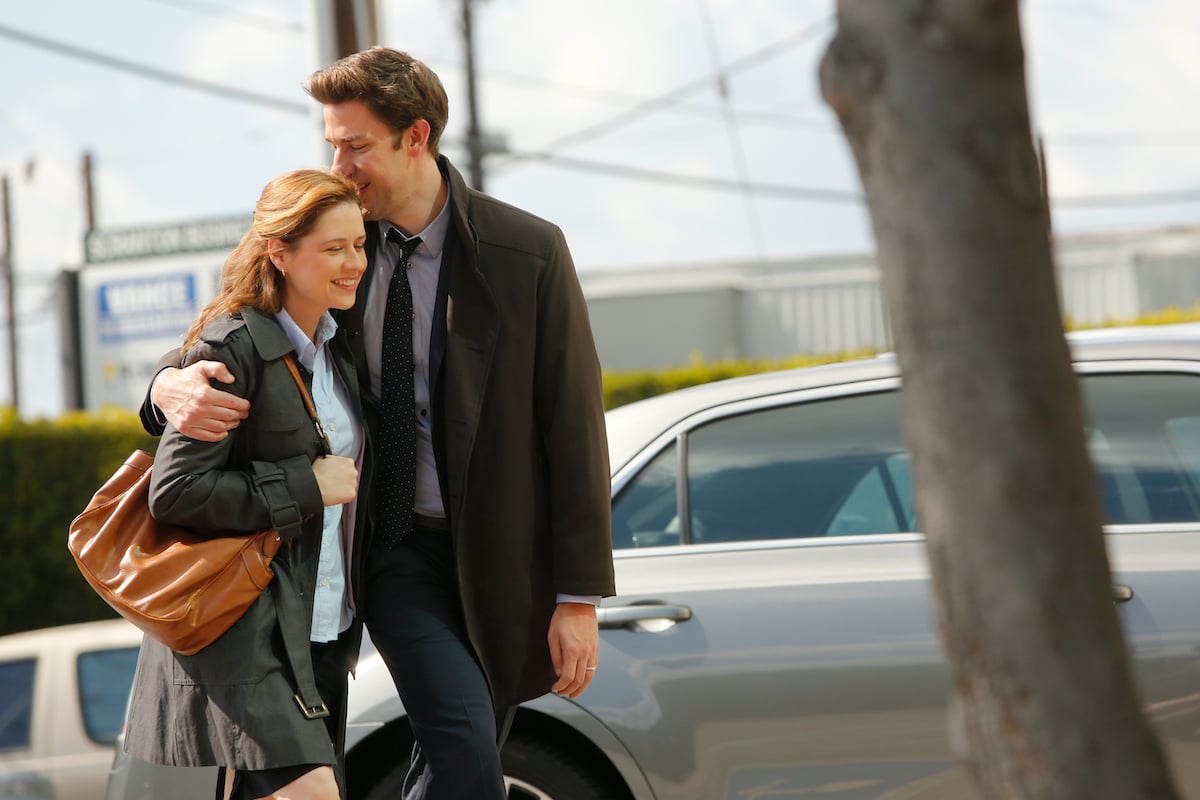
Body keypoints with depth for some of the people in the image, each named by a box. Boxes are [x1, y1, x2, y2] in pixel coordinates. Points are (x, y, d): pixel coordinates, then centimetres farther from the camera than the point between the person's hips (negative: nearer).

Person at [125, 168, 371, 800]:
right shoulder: (233, 349, -13)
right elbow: (174, 491, -18)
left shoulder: (338, 348, 13)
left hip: (320, 634, 8)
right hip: (247, 635, -8)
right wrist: (305, 487, -16)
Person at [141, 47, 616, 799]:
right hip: (395, 545, 0)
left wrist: (580, 596, -10)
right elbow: (232, 347, 7)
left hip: (499, 554, 0)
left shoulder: (529, 252, -8)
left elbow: (575, 420, -7)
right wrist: (174, 386, -21)